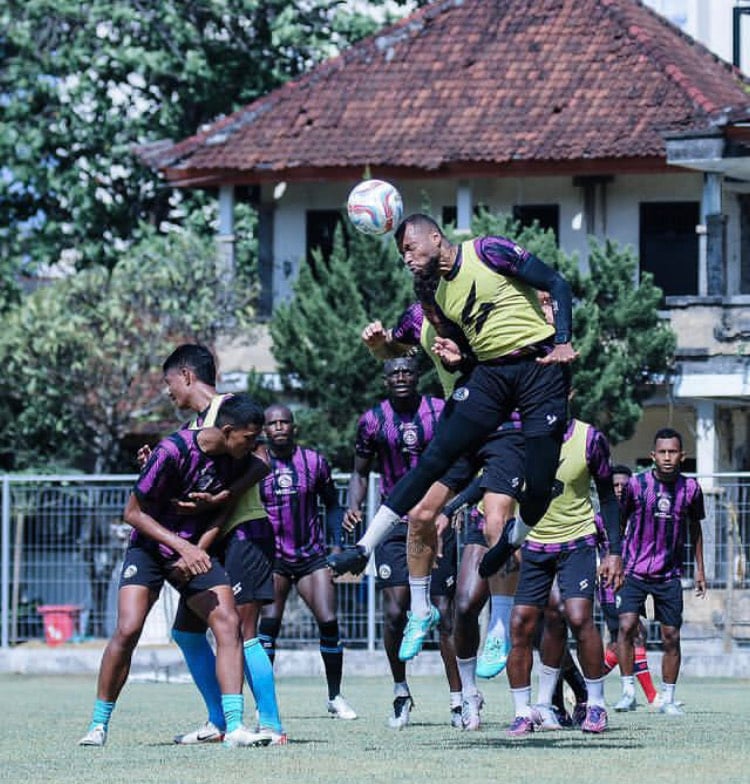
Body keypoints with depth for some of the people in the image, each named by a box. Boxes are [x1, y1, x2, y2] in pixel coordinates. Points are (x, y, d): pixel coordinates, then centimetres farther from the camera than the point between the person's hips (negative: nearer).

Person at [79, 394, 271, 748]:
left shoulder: (237, 460, -6)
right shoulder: (173, 451, -23)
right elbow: (133, 512, -16)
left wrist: (199, 549, -10)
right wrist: (182, 546, -23)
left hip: (196, 551, 4)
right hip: (150, 547, -4)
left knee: (228, 622, -15)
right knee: (128, 629, -19)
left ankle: (234, 727, -17)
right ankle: (98, 725, -2)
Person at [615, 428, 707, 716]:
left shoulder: (690, 488, 0)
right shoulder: (636, 484, -6)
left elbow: (694, 528, 14)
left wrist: (699, 568, 15)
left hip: (670, 574, 2)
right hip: (635, 570, -2)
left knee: (671, 637, 2)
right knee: (626, 626, -17)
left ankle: (668, 698, 14)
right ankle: (628, 691, -7)